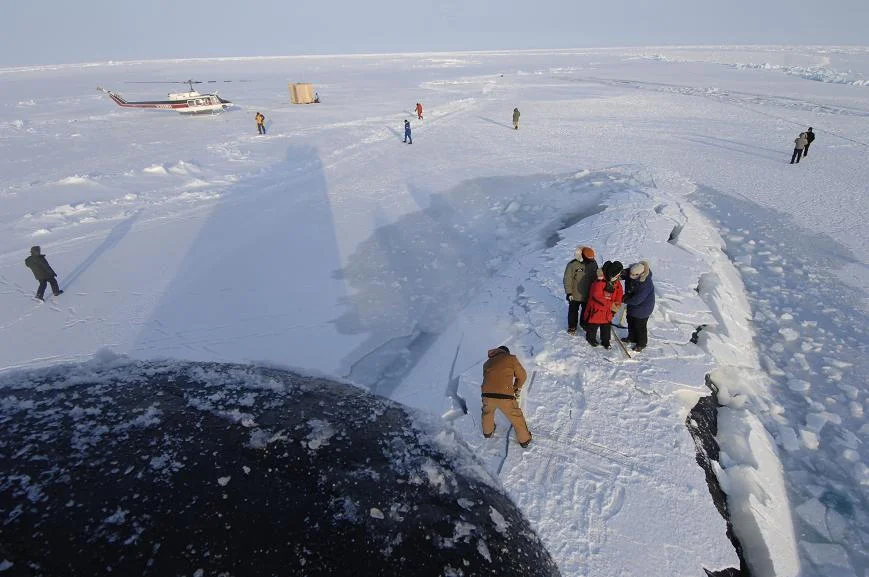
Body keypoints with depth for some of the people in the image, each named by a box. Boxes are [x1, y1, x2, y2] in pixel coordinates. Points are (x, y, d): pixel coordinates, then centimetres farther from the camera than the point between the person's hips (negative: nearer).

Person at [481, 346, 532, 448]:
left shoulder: (487, 363, 22)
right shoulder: (511, 358, 11)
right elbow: (522, 376, 15)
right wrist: (517, 387, 32)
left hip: (487, 395, 4)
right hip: (505, 397, -3)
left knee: (487, 412, 35)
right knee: (517, 418, 21)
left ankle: (488, 432, 56)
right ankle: (524, 440, 38)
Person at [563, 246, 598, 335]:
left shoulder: (593, 263, -6)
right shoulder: (573, 264, -22)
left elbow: (596, 277, 8)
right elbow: (567, 279, -16)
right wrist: (569, 292, -15)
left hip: (588, 294, 4)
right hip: (575, 295, -4)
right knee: (573, 310, 13)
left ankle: (584, 323, 44)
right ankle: (572, 326, 32)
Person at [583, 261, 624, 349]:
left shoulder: (617, 282, -6)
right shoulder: (599, 281, -30)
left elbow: (619, 294, 4)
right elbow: (597, 297, -31)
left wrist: (617, 305, -10)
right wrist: (611, 305, -26)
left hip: (608, 310, 6)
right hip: (596, 309, -6)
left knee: (607, 326, 17)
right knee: (593, 325, 15)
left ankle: (605, 341, 36)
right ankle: (591, 338, 39)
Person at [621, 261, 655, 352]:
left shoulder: (645, 285, -40)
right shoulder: (630, 272, -21)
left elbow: (636, 300, -33)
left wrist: (624, 300, -18)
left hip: (643, 308, -7)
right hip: (632, 304, 8)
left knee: (640, 326, 13)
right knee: (630, 321, 26)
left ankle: (641, 343, 37)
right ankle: (631, 337, 50)